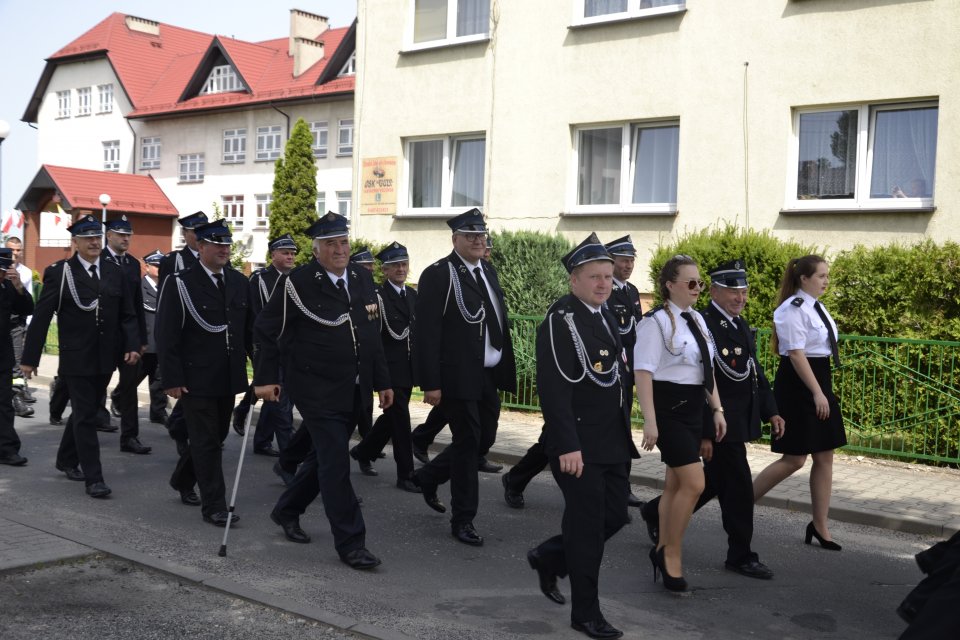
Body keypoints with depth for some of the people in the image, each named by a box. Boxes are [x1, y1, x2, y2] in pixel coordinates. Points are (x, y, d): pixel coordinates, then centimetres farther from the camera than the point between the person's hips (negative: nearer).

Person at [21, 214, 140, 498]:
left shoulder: (115, 272, 7)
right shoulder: (59, 273, -4)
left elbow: (127, 315, 7)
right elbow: (41, 318, -5)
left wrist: (132, 345, -8)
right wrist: (29, 358, -6)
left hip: (105, 358, 5)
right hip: (76, 358, -4)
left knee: (85, 411, 17)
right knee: (86, 417, -3)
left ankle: (67, 459, 36)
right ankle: (93, 478, 0)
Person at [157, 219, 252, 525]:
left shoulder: (240, 283, 8)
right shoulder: (179, 284, -8)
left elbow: (251, 330, 11)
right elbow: (167, 336, -10)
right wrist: (172, 380, -15)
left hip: (229, 378, 6)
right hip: (196, 380, -6)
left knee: (216, 435, 17)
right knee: (206, 441, -1)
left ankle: (182, 480, 41)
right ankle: (214, 506, 7)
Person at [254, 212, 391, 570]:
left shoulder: (363, 278, 7)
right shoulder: (296, 283, -11)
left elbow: (372, 335, 13)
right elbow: (267, 330, -3)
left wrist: (382, 381, 12)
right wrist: (265, 378, -7)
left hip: (354, 391, 7)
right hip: (317, 390, -7)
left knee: (325, 457, 17)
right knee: (336, 463, -7)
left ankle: (287, 511, 38)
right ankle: (350, 543, 0)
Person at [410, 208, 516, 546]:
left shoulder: (488, 270, 12)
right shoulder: (438, 275, -11)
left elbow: (499, 321, 13)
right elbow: (427, 333, -14)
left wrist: (506, 368, 9)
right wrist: (430, 384, -17)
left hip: (489, 375, 7)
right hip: (458, 375, -7)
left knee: (485, 439, 14)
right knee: (468, 442, 0)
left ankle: (429, 476, 37)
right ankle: (463, 519, 15)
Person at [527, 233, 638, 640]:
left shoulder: (606, 316, 13)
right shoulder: (560, 321, -14)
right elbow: (554, 390, -20)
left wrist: (625, 433, 18)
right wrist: (567, 446, -23)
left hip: (614, 442, 8)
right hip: (580, 445, -8)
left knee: (615, 516, 13)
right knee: (587, 524, 0)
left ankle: (549, 558, 34)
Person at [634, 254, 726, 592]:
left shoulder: (697, 320, 12)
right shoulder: (656, 322, -13)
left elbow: (707, 369, 19)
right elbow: (643, 372, -17)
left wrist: (717, 409, 14)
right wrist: (650, 421, -22)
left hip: (693, 408, 8)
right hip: (668, 408, -8)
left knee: (676, 482, 14)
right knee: (694, 483, -11)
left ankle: (663, 550, 26)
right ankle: (671, 553, 5)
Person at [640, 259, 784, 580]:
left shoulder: (741, 325, 13)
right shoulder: (703, 325, -18)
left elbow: (756, 371, 20)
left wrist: (771, 411, 12)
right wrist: (704, 433, -21)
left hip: (739, 422, 10)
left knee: (712, 481, 19)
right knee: (738, 488, -2)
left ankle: (657, 513, 37)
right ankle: (740, 556, 14)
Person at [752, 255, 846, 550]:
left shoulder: (816, 307, 12)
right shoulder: (793, 309, -16)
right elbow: (796, 353, -21)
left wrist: (824, 390, 18)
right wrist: (816, 392, -22)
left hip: (819, 382, 9)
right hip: (797, 385, -9)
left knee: (825, 457, 9)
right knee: (794, 459, -6)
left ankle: (820, 526, 19)